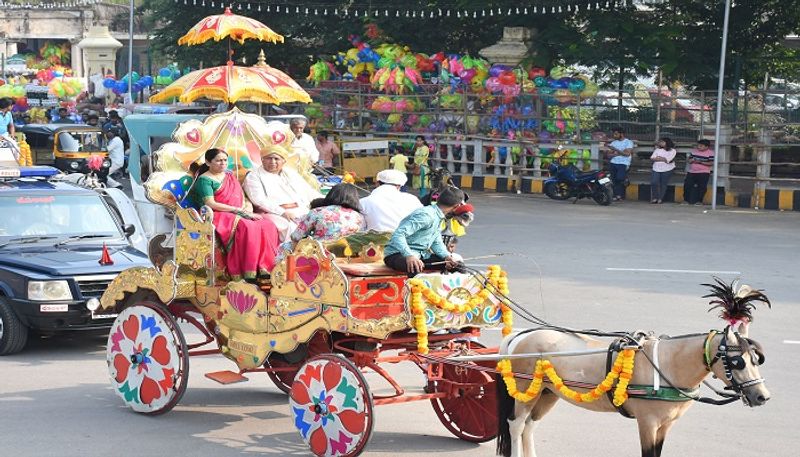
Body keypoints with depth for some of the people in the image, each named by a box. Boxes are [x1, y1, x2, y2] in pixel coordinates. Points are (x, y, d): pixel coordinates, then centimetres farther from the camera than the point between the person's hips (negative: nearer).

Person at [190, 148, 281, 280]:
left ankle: (264, 269, -30)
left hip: (240, 214, 7)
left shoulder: (230, 176, 24)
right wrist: (238, 210, -14)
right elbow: (211, 204, -12)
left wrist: (248, 211, -3)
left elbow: (243, 198, 21)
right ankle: (248, 273, -39)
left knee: (268, 225, -22)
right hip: (220, 216, -7)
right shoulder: (205, 180, 1)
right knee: (247, 227, -37)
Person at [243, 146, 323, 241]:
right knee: (287, 226, -39)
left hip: (301, 211, 5)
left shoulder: (289, 173, 24)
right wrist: (283, 212, -19)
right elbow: (259, 200, -7)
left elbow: (308, 192, 22)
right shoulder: (253, 177, 7)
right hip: (275, 214, -5)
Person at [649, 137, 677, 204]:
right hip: (656, 169, 4)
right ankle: (654, 198, -2)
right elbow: (652, 158, 3)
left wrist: (658, 158, -4)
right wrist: (663, 159, -9)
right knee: (654, 182, -9)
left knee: (663, 184, -3)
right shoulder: (657, 150, 14)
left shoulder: (672, 151, -2)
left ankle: (660, 198, 3)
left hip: (667, 170, -4)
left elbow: (668, 160, -15)